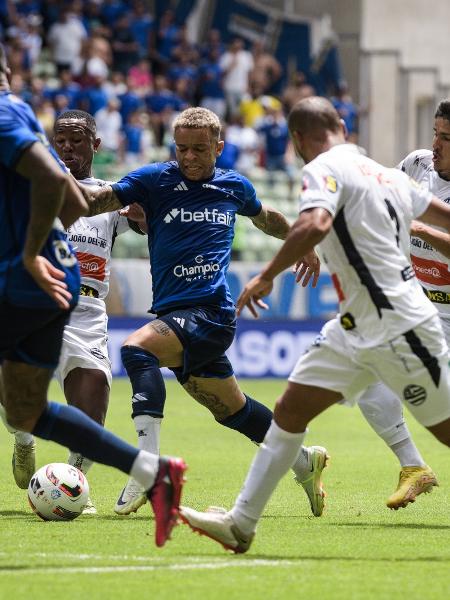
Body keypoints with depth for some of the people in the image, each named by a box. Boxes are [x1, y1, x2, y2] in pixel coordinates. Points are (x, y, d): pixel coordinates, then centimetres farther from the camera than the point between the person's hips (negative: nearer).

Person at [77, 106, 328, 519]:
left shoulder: (235, 186, 8)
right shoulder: (154, 180, 5)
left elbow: (266, 218, 31)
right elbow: (95, 201, -7)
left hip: (211, 314, -4)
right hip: (175, 316, 4)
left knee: (137, 347, -31)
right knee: (232, 410, 16)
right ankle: (305, 461, 37)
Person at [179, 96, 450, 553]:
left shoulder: (325, 168, -13)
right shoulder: (385, 174, 11)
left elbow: (315, 224, -32)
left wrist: (266, 276, -24)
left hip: (400, 328, -9)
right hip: (356, 327, 9)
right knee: (290, 409, 4)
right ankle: (241, 523, 5)